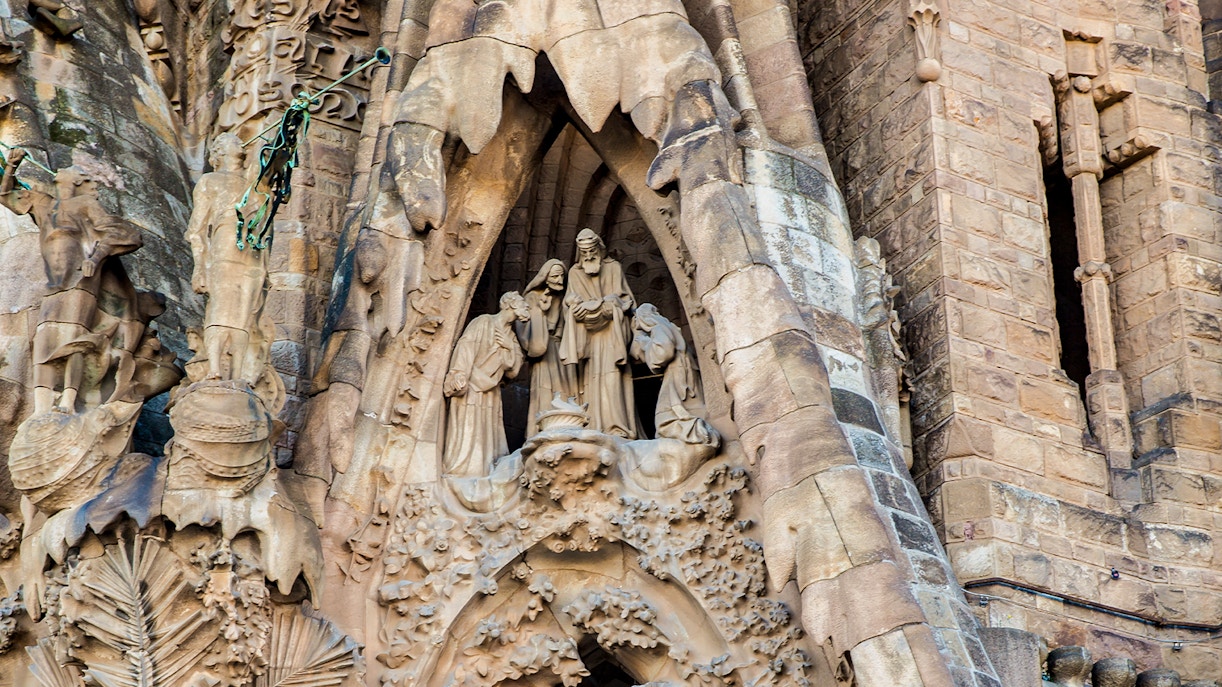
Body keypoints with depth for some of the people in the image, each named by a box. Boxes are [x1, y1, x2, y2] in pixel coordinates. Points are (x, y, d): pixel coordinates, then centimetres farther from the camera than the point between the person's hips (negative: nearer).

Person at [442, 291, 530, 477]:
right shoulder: (483, 323, -2)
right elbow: (465, 349, -14)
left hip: (491, 395, 7)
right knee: (466, 439, -11)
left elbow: (513, 371, 13)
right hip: (470, 392, -7)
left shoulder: (510, 336, 17)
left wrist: (511, 348, -5)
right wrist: (459, 379, -27)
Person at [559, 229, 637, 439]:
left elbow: (618, 299, 3)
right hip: (587, 336, 2)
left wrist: (590, 305, -7)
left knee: (612, 376, -15)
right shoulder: (575, 272, 15)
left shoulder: (613, 268, 11)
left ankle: (618, 428, -21)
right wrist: (603, 304, -9)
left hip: (610, 333, -2)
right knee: (590, 380, -8)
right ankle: (594, 428, -13)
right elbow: (573, 303, 4)